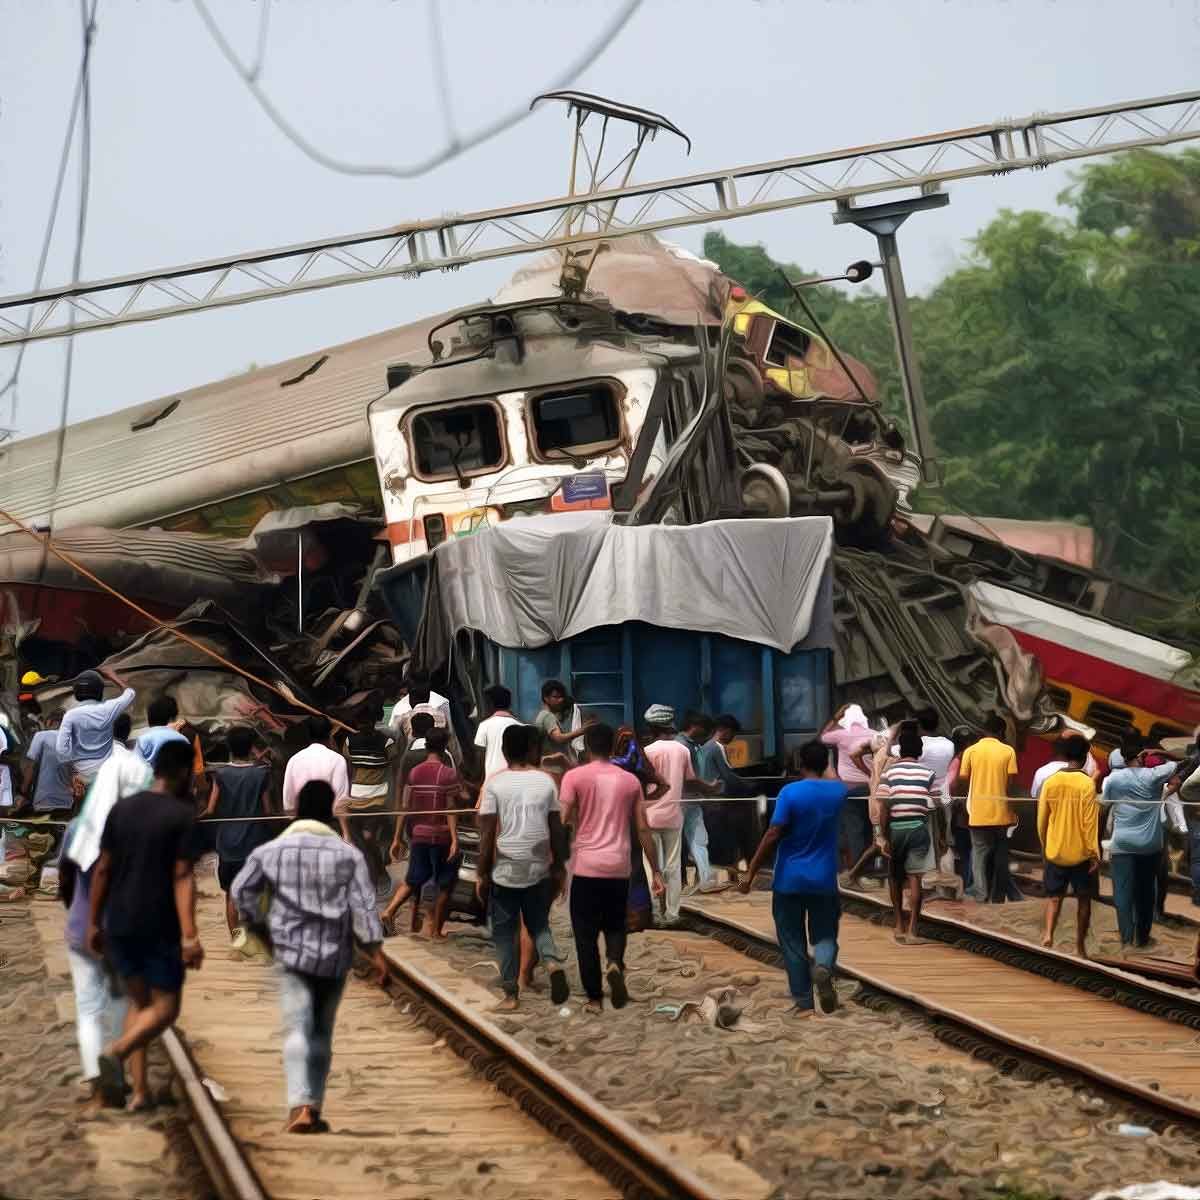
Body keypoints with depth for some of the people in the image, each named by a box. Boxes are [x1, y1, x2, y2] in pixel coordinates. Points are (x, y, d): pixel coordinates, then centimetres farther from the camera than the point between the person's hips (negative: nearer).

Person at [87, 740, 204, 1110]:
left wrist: (94, 923, 15)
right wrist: (189, 935, -20)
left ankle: (140, 1091, 9)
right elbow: (182, 877, -17)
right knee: (165, 1008, 5)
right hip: (160, 928, -5)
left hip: (119, 926, 5)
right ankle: (115, 1052, -22)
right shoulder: (183, 815, -10)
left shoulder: (121, 809, 6)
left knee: (139, 1001, 18)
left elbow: (103, 870, 7)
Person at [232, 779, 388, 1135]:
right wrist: (376, 951, -4)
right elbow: (364, 905, -5)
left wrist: (259, 927, 18)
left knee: (297, 1030, -7)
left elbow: (242, 891, 4)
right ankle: (314, 1108, 17)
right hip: (334, 957, 1)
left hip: (291, 952, -1)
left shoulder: (271, 851, 1)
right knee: (322, 1033, 14)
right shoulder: (348, 855, 0)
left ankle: (300, 1107, -24)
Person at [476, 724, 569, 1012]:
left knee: (504, 931, 9)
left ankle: (511, 994, 8)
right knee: (539, 924, 17)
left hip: (505, 870, -2)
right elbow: (556, 829, 4)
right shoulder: (545, 781, 1)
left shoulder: (495, 783, -6)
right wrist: (559, 868, 14)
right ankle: (553, 963, -11)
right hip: (538, 869, 2)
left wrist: (482, 874, -1)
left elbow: (487, 833, -8)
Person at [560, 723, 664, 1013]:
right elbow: (643, 830, 7)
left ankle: (594, 998, 5)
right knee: (615, 925, 18)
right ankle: (615, 964, -12)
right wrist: (656, 871, 11)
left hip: (586, 865, -3)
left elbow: (562, 821, -11)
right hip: (618, 867, 3)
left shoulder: (575, 777, -3)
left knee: (586, 933, 6)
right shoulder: (630, 781, 6)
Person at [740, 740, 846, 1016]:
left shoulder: (790, 793, -12)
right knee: (825, 936, 13)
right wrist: (824, 762, 46)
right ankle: (824, 967, -21)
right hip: (824, 881, 3)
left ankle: (804, 1003, 6)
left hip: (789, 881, -3)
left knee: (792, 942, 7)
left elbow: (773, 836, -16)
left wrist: (751, 873, -11)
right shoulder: (838, 792, 1)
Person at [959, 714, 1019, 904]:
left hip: (978, 814, 0)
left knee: (980, 853, 3)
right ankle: (999, 896, 15)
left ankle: (981, 893, -11)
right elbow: (1011, 785, -5)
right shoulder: (1008, 751, -2)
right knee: (1000, 857, 11)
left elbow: (963, 780, 0)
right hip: (1001, 812, 0)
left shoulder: (970, 751, -1)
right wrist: (1014, 810, 6)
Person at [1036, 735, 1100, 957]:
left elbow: (1042, 819, 4)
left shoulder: (1050, 782, -2)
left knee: (1054, 896, 13)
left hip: (1055, 852, 3)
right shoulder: (1087, 784, -13)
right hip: (1081, 853, -3)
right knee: (1084, 899, 11)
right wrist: (1095, 854, -9)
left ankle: (1048, 933, -10)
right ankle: (1080, 946, 15)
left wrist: (1044, 845, 18)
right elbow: (1090, 822, -14)